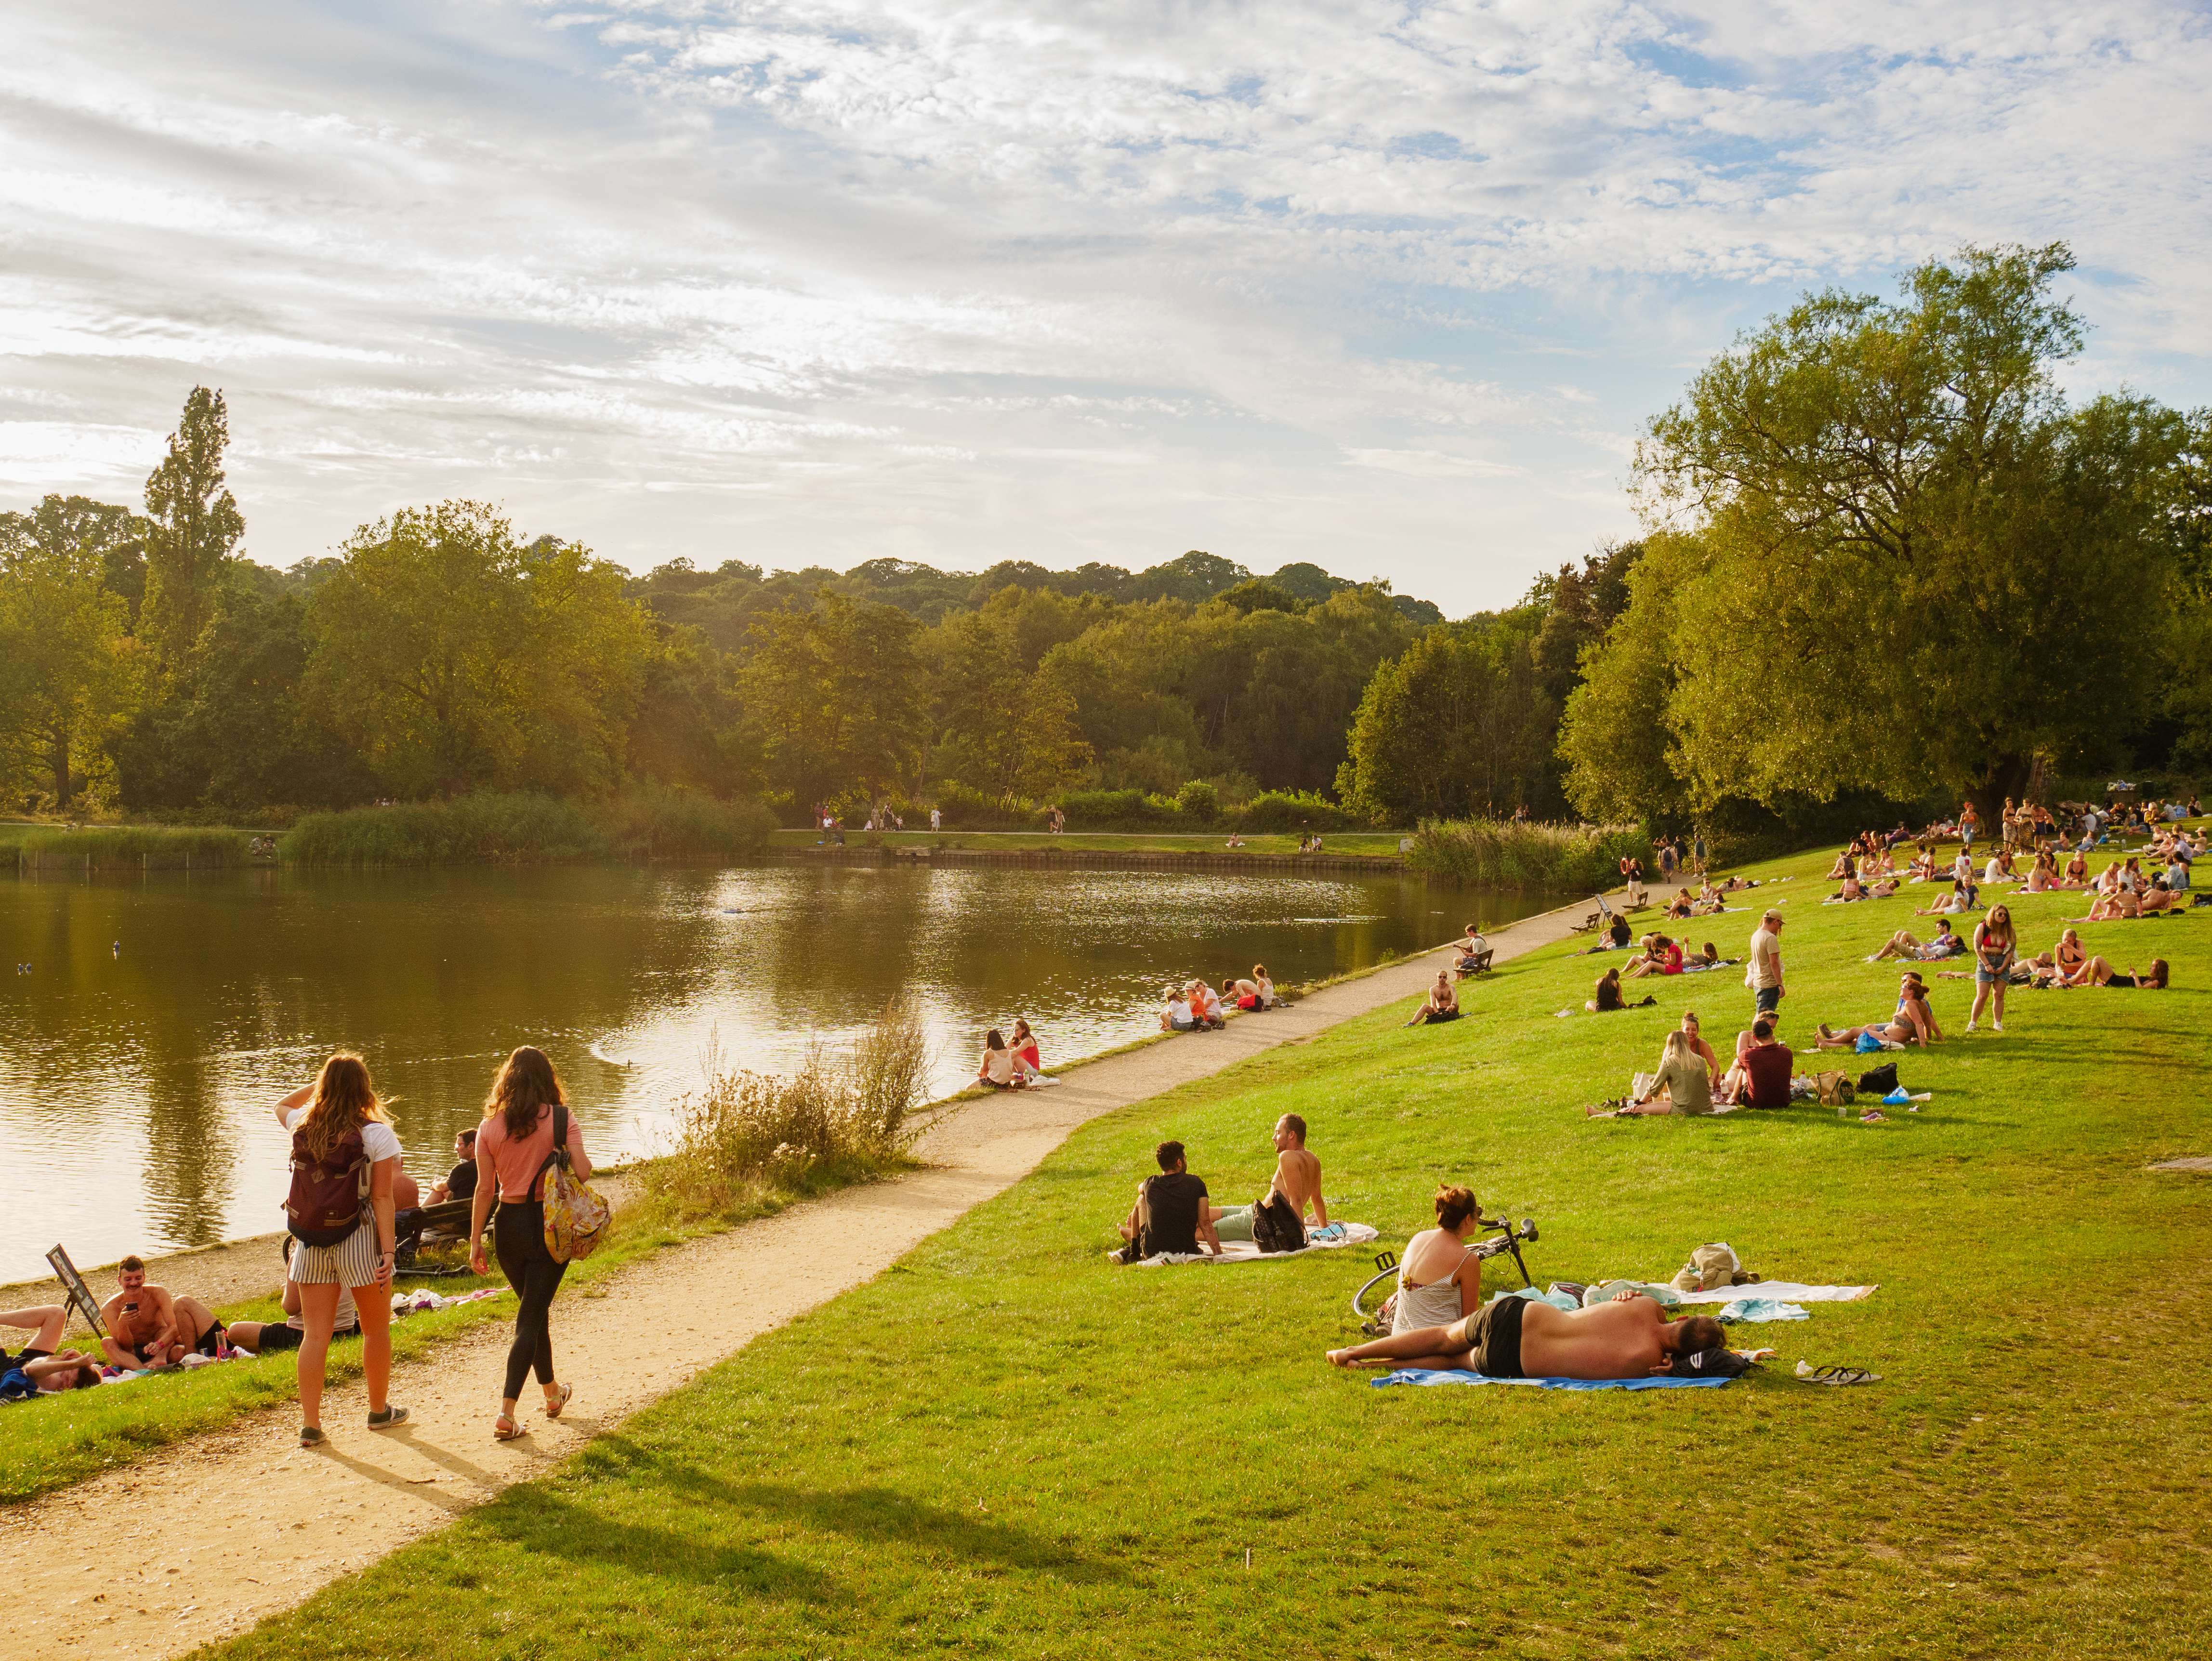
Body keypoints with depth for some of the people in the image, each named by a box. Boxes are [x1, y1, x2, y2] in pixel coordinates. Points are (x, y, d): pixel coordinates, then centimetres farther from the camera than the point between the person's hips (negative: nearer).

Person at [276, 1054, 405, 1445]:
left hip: (312, 1240, 3)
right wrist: (388, 1251, -12)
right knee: (376, 1329, 14)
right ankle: (379, 1410, 27)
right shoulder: (377, 1134, -11)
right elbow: (382, 1198, -13)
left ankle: (310, 1424, 4)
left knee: (315, 1334, 6)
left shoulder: (302, 1127, 1)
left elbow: (282, 1106, 26)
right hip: (360, 1237, -3)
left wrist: (318, 1083, 19)